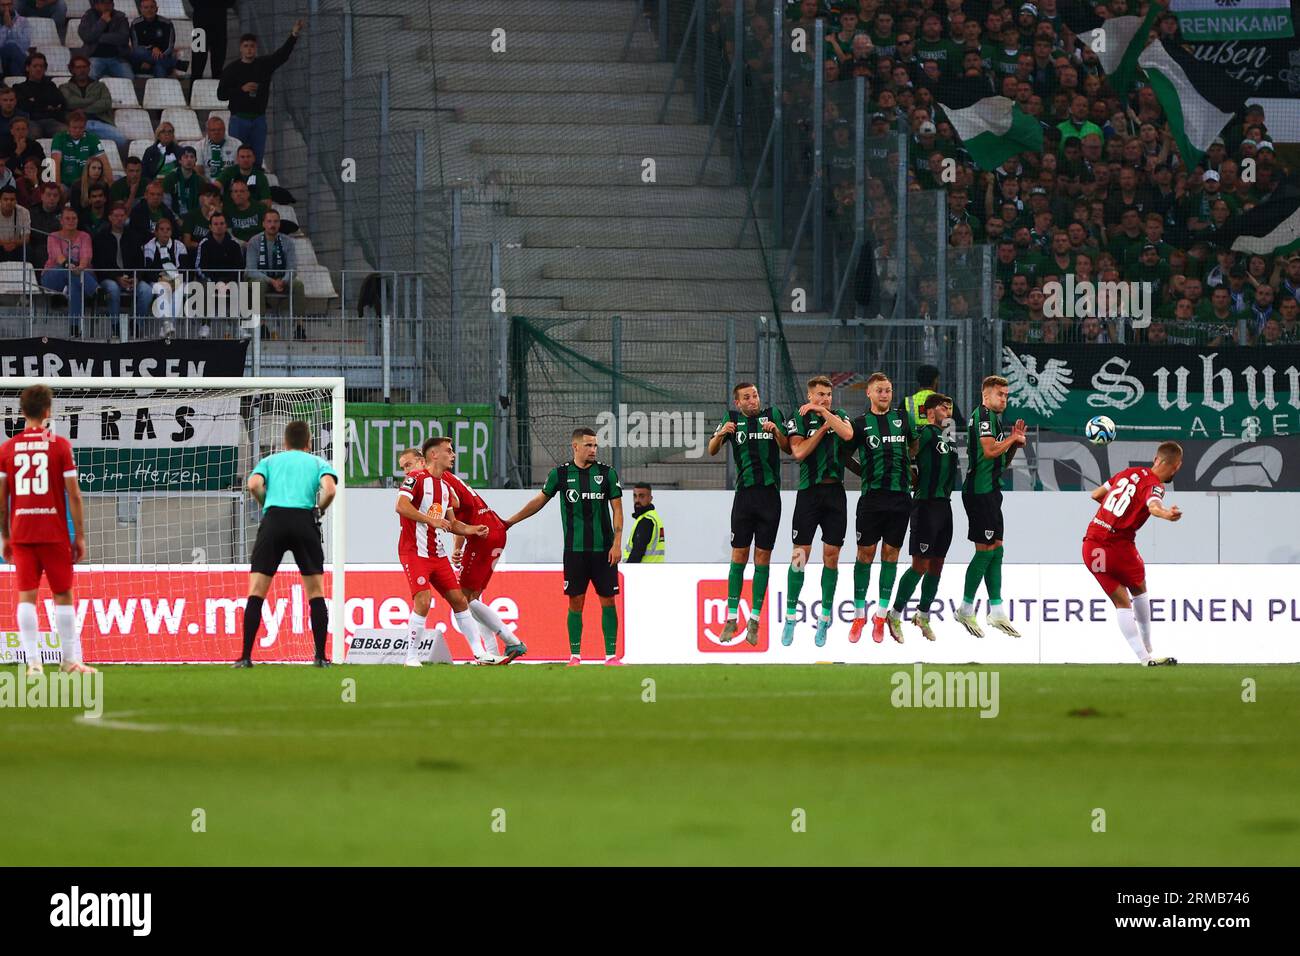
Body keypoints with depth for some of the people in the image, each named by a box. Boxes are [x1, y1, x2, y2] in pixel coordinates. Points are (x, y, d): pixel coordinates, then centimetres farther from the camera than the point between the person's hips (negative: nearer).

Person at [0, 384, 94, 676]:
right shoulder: (59, 445, -4)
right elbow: (73, 495, -5)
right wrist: (80, 536, 2)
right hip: (54, 532, -2)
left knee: (26, 596, 2)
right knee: (63, 595, 8)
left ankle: (33, 662, -7)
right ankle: (71, 661, 10)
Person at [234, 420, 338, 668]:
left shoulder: (270, 461, 23)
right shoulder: (318, 462, 20)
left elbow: (254, 484, 2)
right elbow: (330, 489, -1)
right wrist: (319, 510, 16)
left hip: (273, 518, 0)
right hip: (305, 521, 0)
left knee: (256, 592, 2)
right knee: (316, 593, 11)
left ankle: (246, 656, -7)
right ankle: (320, 656, 4)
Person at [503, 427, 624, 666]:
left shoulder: (607, 473, 2)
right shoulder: (561, 474, 4)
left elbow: (617, 510, 4)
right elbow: (539, 501, 17)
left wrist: (617, 543, -6)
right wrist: (509, 522, 20)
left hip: (603, 549, 0)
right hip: (574, 549, 0)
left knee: (608, 601, -1)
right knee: (575, 601, -1)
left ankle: (611, 655, 3)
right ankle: (574, 655, 5)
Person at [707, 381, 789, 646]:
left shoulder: (773, 414, 5)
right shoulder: (733, 418, 7)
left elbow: (788, 448, 5)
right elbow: (712, 450, 5)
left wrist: (776, 431, -14)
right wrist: (721, 434, -15)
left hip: (770, 493, 0)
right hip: (745, 493, 0)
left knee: (763, 556, 1)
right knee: (739, 555, -2)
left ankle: (755, 620, 5)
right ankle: (732, 618, 3)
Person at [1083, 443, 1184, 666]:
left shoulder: (1128, 473, 10)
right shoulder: (1154, 486, -9)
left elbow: (1096, 494, 22)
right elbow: (1153, 505, -35)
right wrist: (1166, 514, -57)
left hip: (1090, 546, 5)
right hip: (1118, 545, -5)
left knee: (1121, 602, 12)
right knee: (1139, 590, 23)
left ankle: (1144, 656, 5)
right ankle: (1148, 649, 29)